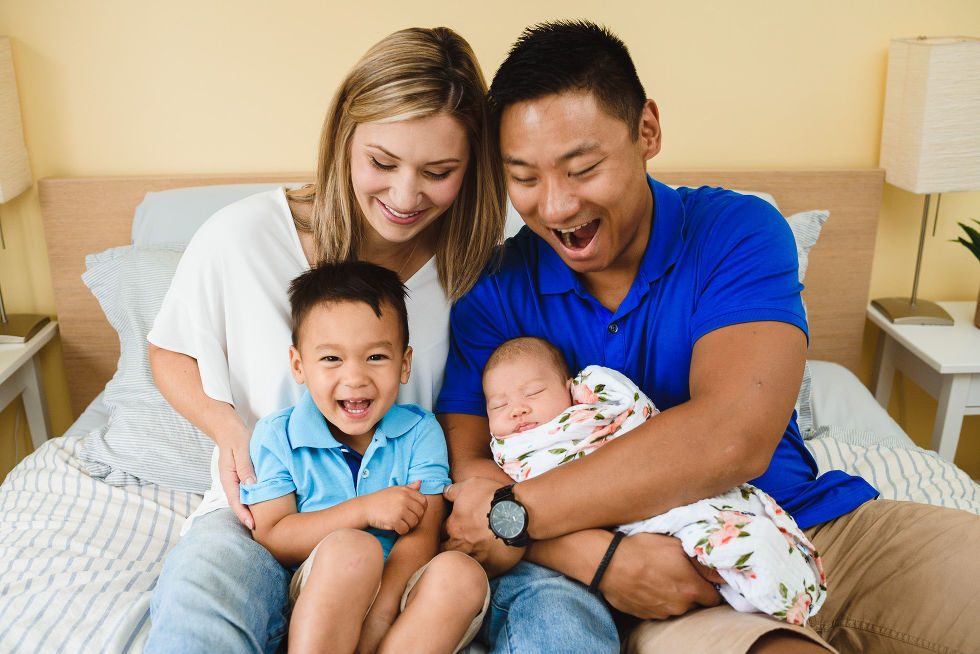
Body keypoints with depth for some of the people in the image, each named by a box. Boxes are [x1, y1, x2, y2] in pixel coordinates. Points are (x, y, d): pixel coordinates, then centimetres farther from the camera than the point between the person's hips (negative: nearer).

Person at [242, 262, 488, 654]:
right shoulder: (276, 437, 3)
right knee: (351, 547, -34)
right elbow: (270, 540, -5)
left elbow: (421, 537, -6)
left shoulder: (420, 432, 4)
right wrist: (363, 510, -16)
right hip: (313, 600, -2)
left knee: (462, 574, -29)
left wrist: (377, 620, -22)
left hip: (400, 595, 2)